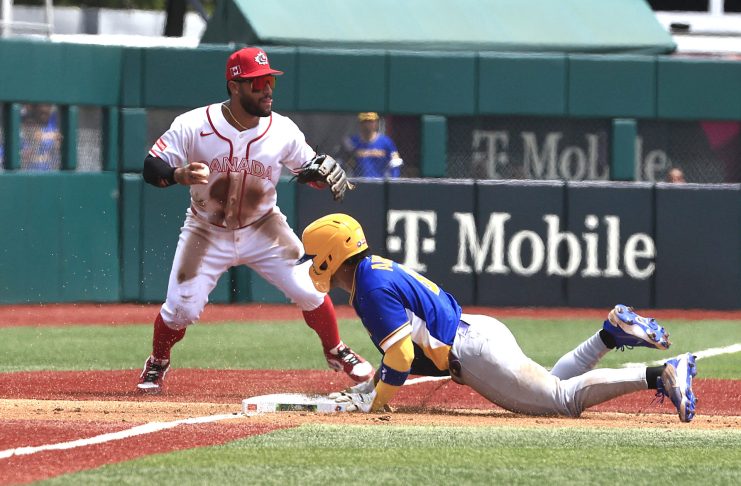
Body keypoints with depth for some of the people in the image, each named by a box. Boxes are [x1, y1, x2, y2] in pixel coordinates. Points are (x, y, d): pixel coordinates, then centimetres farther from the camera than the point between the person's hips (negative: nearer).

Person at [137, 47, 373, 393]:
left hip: (263, 230, 2)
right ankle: (157, 364, 21)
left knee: (309, 291, -9)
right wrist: (180, 175, -39)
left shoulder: (283, 131, -13)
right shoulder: (194, 125, -20)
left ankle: (336, 353, 19)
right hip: (207, 232, -2)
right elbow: (151, 167, -18)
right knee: (181, 308, -10)